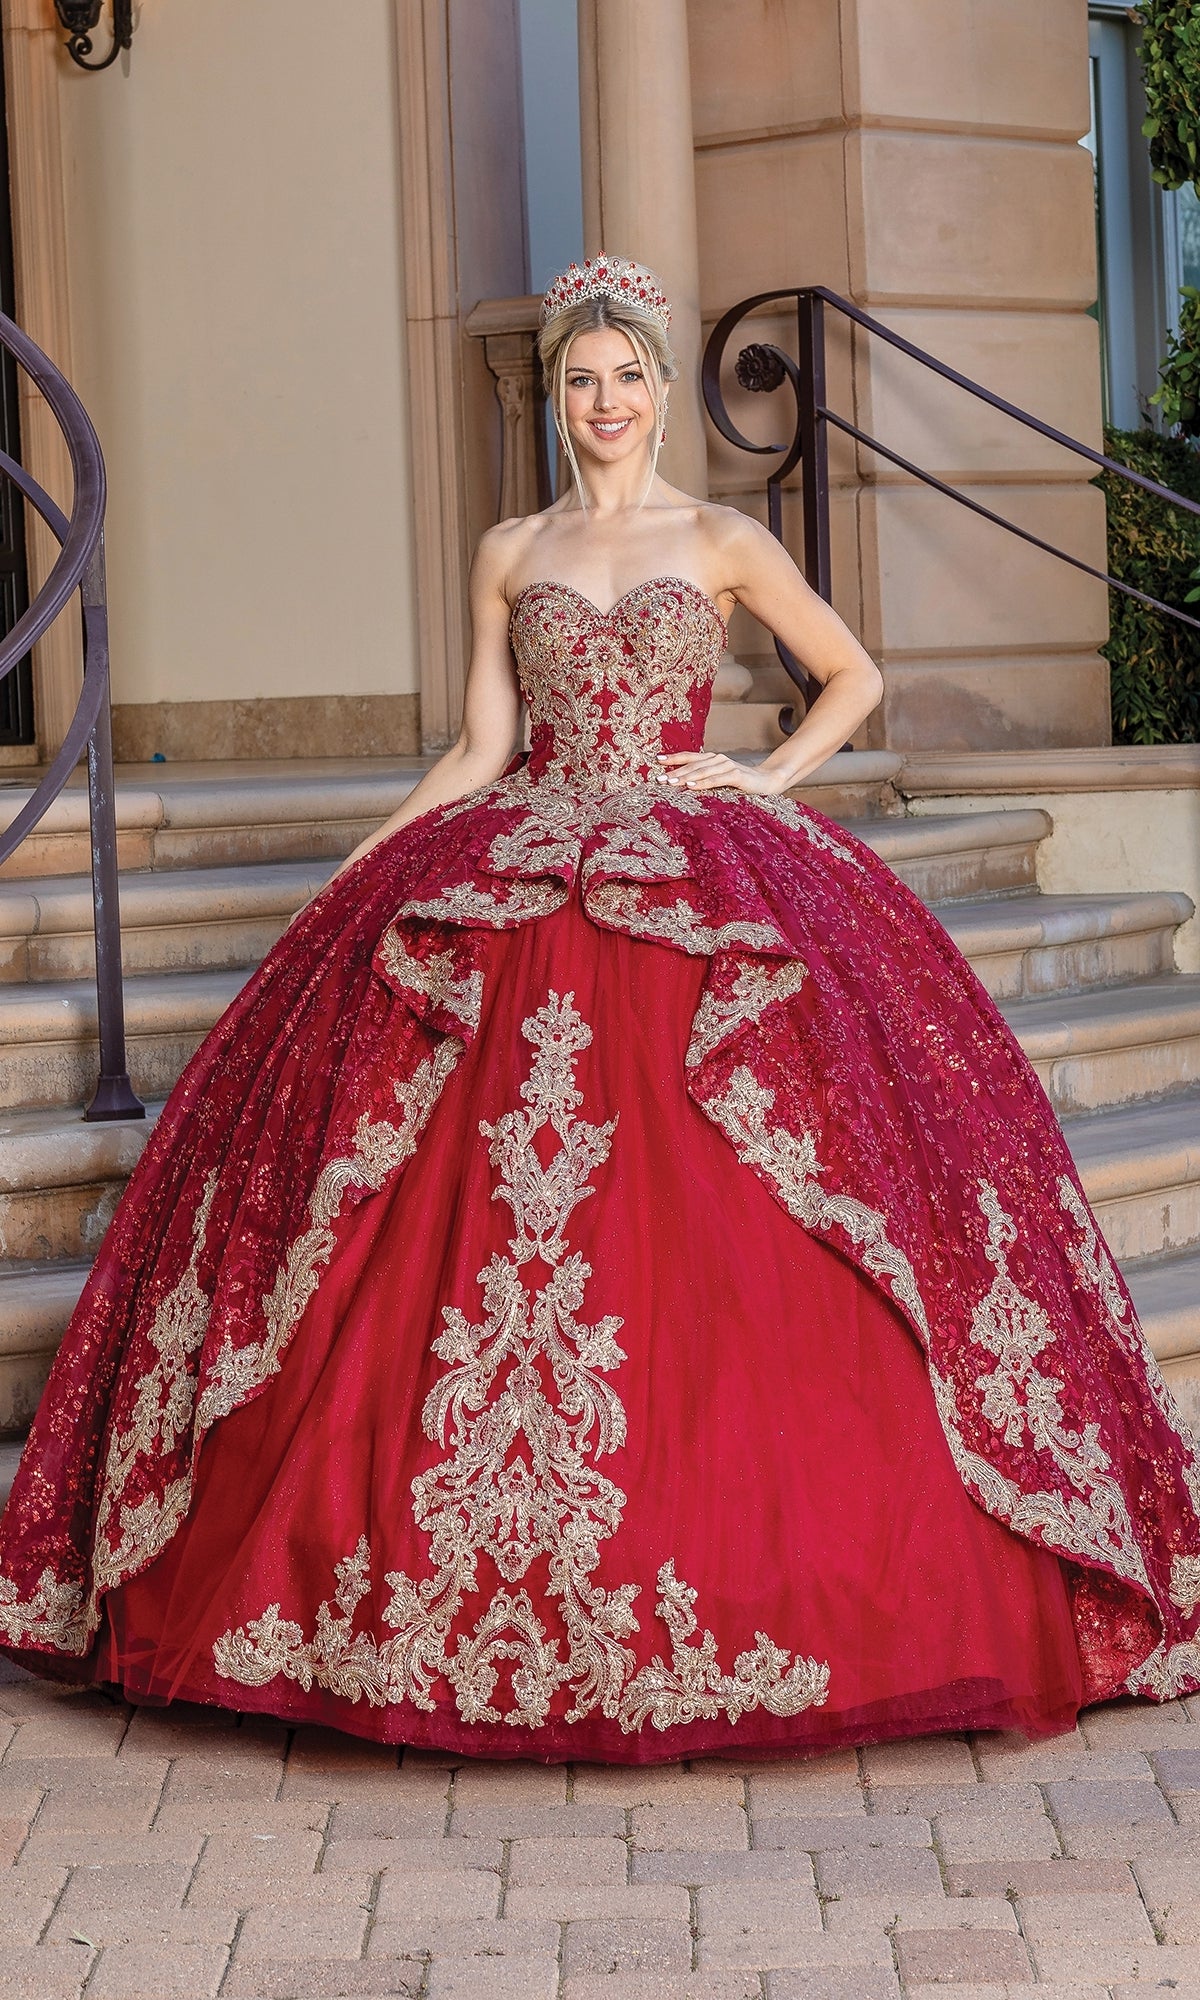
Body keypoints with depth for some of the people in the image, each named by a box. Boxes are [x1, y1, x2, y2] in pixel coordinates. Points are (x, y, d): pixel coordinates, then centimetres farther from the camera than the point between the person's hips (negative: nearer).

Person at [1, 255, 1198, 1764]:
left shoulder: (724, 545, 9)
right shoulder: (509, 554, 14)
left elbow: (855, 676, 17)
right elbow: (478, 751, 11)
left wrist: (771, 777, 3)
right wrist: (352, 870, 3)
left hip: (698, 887, -1)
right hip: (518, 881, 2)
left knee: (705, 1235, -12)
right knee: (485, 1218, -11)